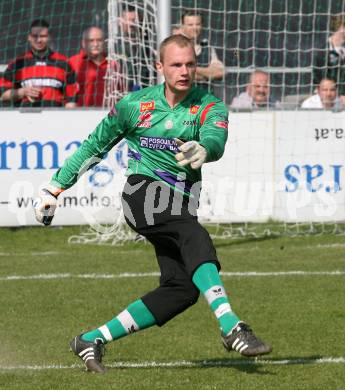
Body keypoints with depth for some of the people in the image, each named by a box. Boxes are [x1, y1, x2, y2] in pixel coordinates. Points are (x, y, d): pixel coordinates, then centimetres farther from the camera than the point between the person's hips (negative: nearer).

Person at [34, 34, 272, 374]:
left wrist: (203, 150, -46)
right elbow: (95, 146, 17)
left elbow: (215, 140, -21)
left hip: (180, 205, 4)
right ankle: (231, 327, -51)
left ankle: (91, 341, 2)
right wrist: (56, 186, 19)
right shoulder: (135, 105, 4)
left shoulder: (210, 108, 2)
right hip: (144, 191, -4)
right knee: (196, 238, -32)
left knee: (182, 289, -10)